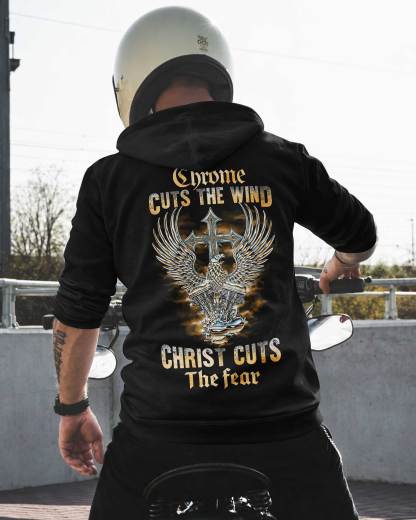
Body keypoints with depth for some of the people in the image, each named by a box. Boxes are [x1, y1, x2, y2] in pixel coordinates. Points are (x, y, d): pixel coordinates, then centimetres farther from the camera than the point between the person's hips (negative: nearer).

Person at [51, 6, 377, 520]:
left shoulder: (109, 179, 2)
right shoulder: (283, 160, 5)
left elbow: (76, 317, 7)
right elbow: (361, 237, 22)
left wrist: (72, 409, 24)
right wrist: (340, 267, 46)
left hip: (160, 441, 0)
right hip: (286, 438, 1)